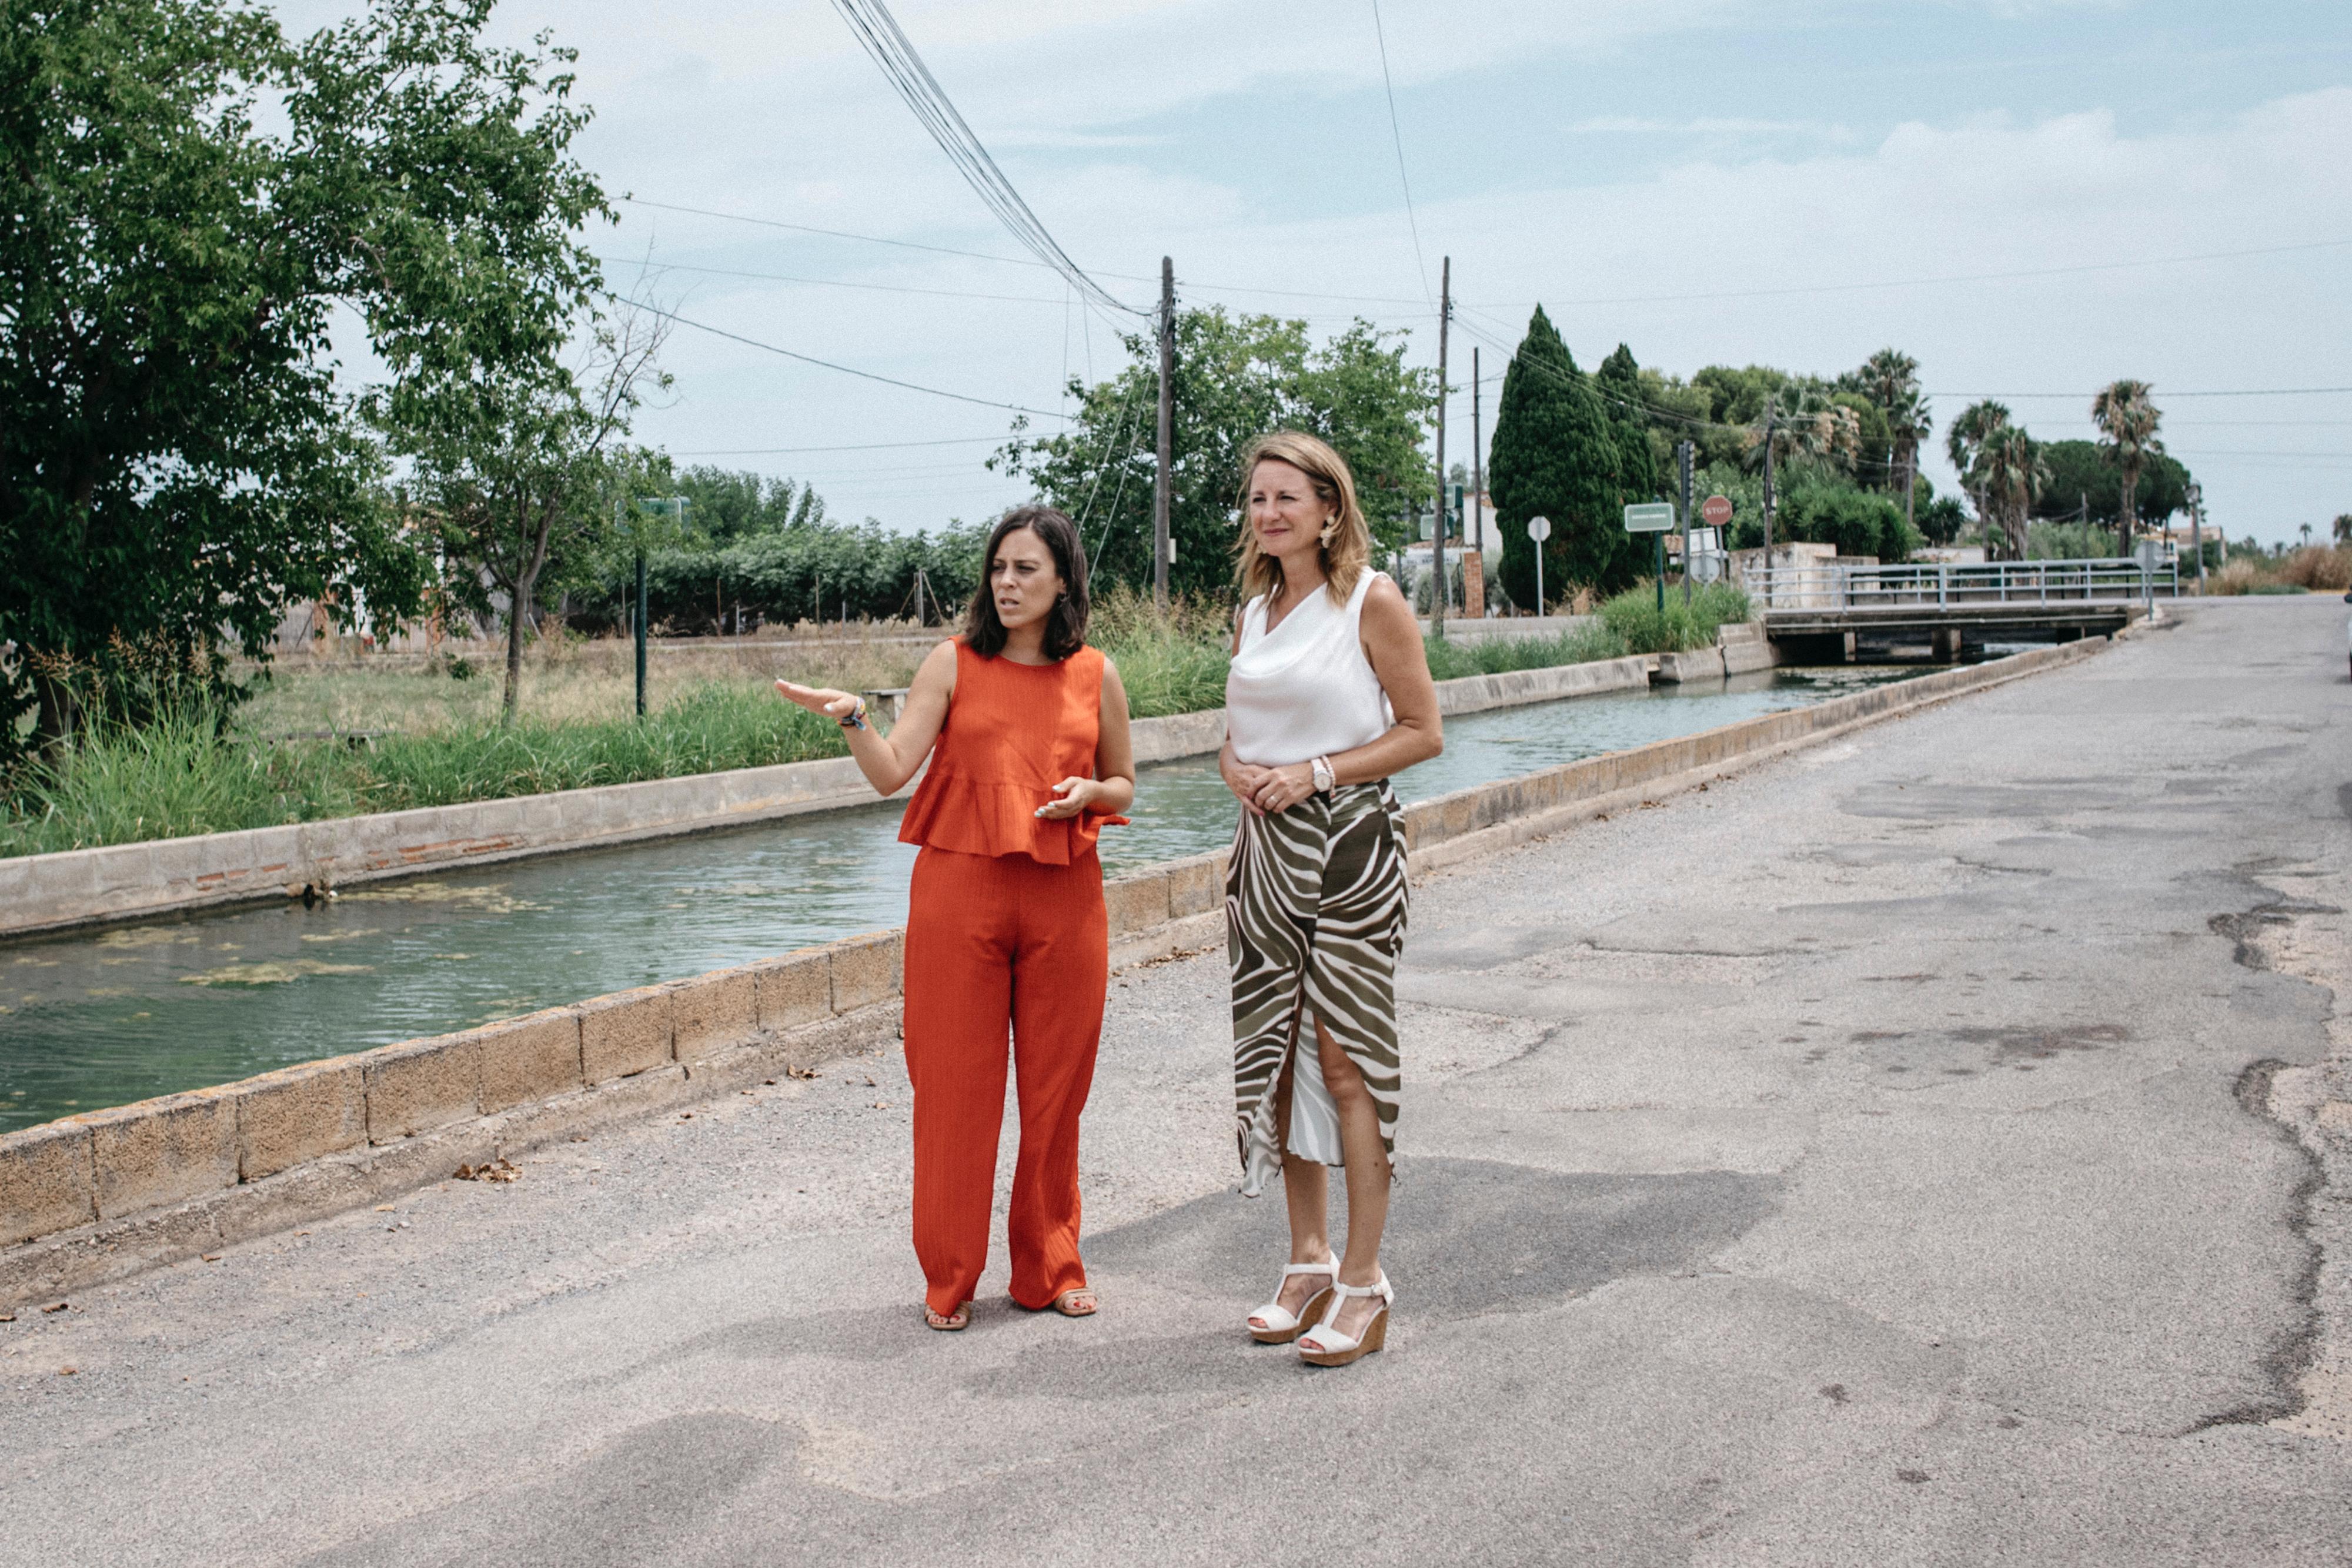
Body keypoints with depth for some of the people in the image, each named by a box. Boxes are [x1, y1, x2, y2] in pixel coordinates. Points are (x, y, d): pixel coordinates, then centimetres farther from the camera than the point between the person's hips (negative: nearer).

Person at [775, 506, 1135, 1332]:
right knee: (954, 1084, 2)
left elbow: (1124, 782, 17)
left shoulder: (1095, 676, 7)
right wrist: (852, 719, -24)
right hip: (959, 895, -2)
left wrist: (1088, 792, -4)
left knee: (1056, 1089, 8)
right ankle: (950, 1278, 15)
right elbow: (893, 771, -7)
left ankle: (1049, 1267, 24)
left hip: (1064, 899, 2)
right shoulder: (954, 664, 2)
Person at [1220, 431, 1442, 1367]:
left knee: (1346, 1060, -6)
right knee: (1276, 1054, 8)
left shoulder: (1371, 601, -5)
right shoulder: (1255, 612, 13)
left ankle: (1364, 1287, 3)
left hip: (1349, 844, -6)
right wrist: (1240, 772, -3)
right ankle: (1309, 1264, 20)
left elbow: (1423, 731, -7)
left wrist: (1316, 772, -15)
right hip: (1265, 846, 7)